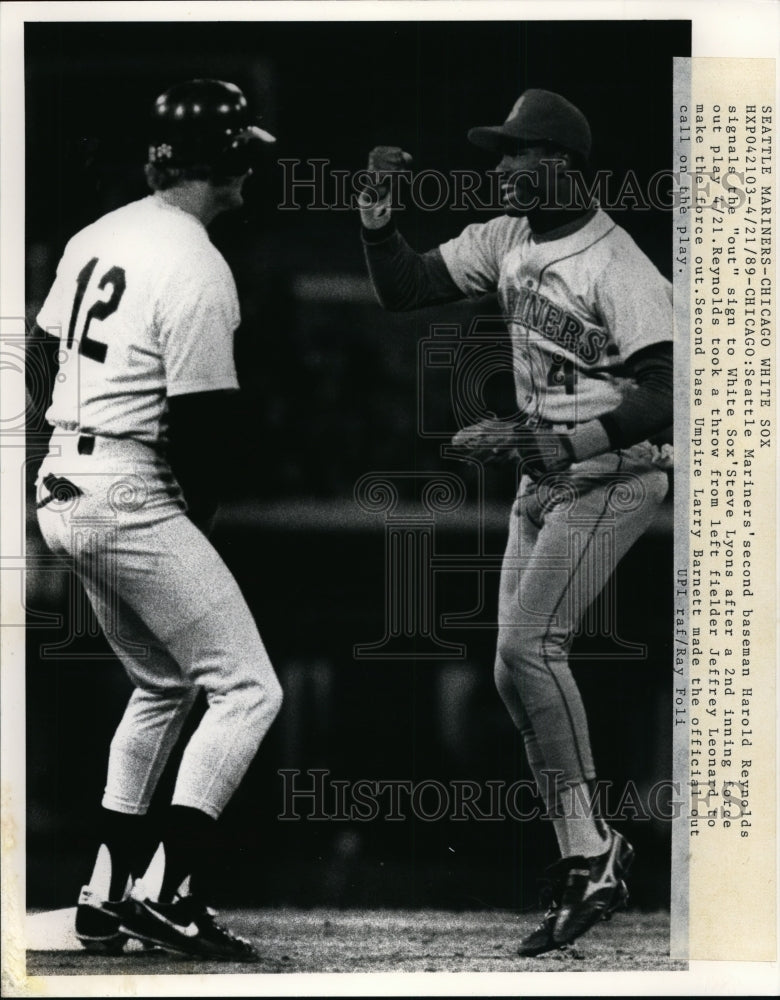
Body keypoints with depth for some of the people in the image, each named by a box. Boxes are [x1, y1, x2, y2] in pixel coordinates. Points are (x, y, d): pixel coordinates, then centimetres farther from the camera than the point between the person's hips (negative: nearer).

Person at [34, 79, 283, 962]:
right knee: (246, 690, -5)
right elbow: (197, 422, -17)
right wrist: (196, 518, 2)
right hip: (135, 500, -9)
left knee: (160, 685, 22)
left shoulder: (96, 237, 11)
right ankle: (170, 896, -11)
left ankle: (109, 895, 23)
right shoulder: (198, 269, -15)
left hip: (63, 489, 9)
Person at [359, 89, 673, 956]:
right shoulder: (504, 242, 5)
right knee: (518, 671, 7)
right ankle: (587, 859, 16)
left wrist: (557, 442, -34)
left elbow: (664, 397, -26)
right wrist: (377, 213, -6)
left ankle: (590, 854, -16)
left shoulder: (619, 267, -19)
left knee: (529, 644, -22)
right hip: (542, 479, 9)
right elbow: (400, 290, 11)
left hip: (613, 475, -9)